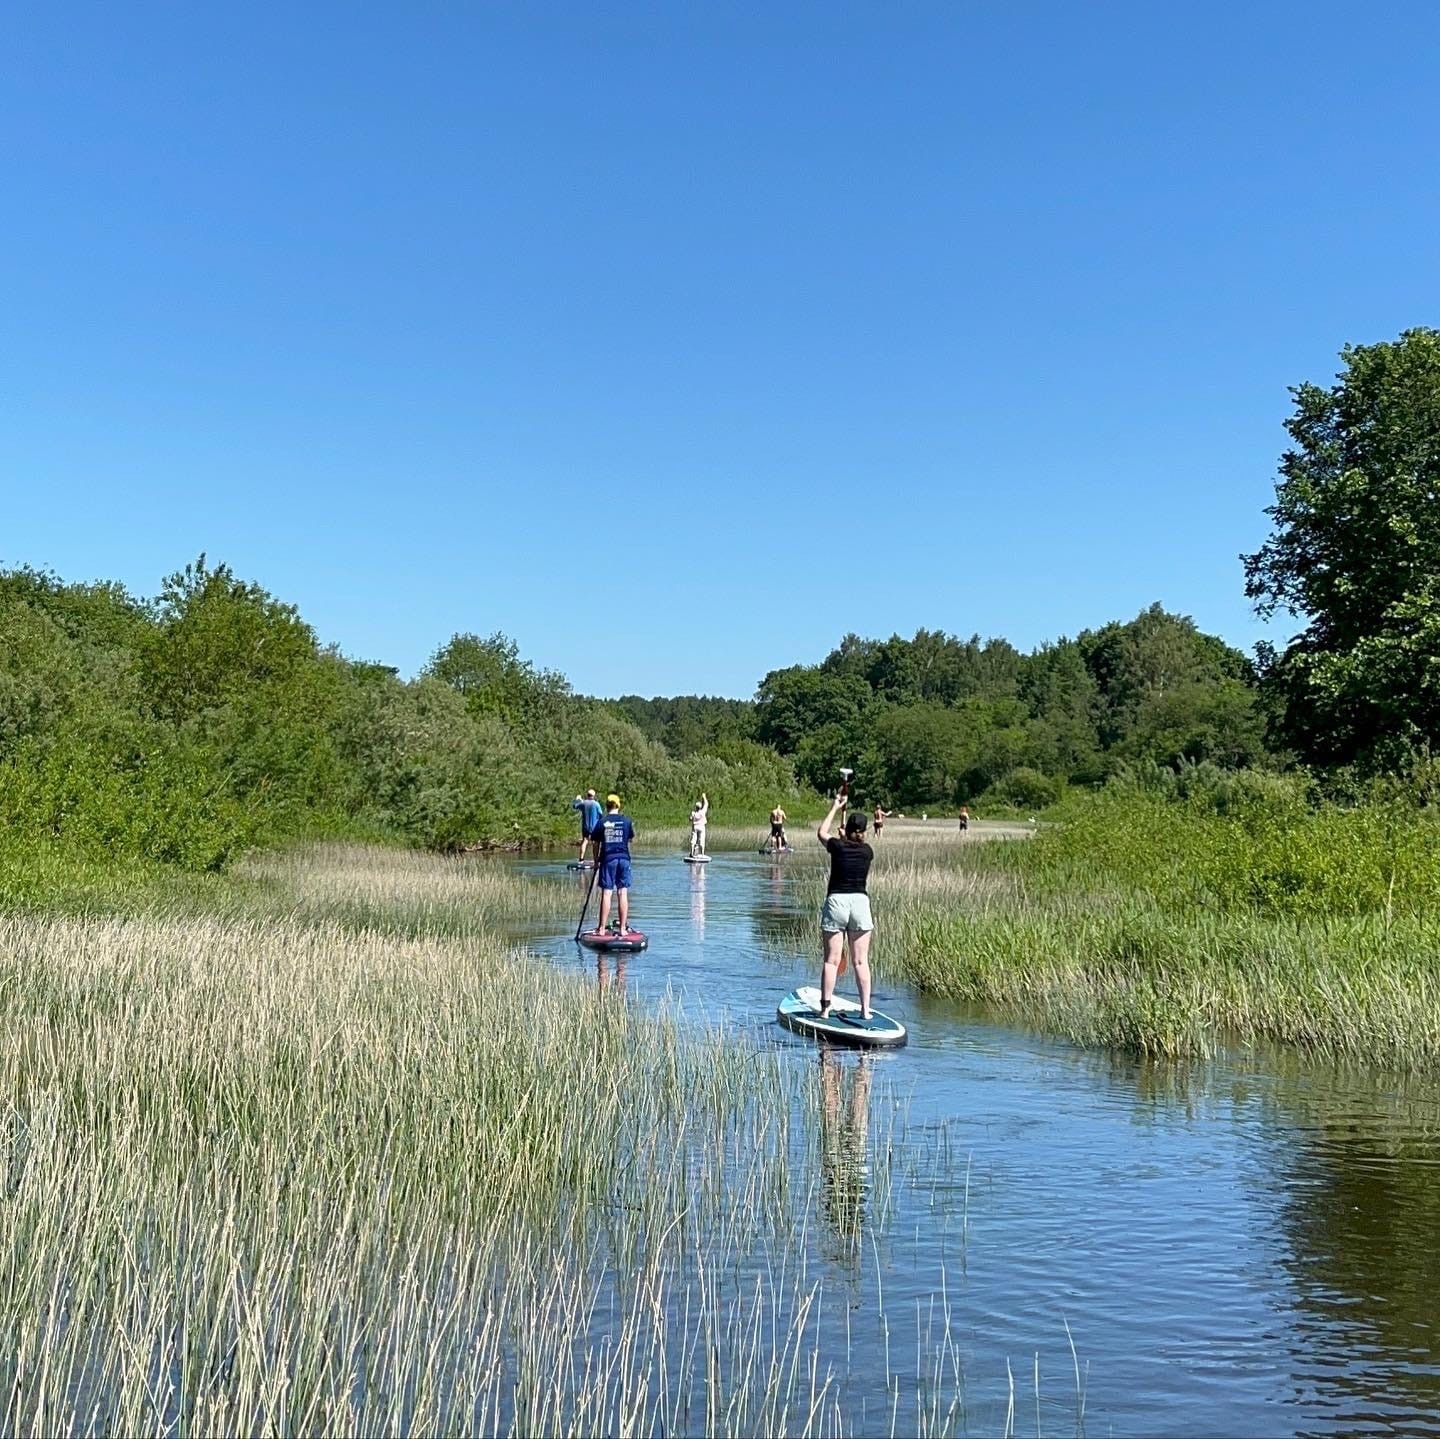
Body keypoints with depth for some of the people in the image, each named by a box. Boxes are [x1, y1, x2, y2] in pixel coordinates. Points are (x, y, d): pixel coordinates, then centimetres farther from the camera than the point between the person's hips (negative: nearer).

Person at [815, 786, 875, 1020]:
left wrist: (835, 808, 28)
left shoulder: (838, 847, -1)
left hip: (835, 901, -1)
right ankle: (865, 1009, 5)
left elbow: (821, 833, 19)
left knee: (830, 960, 1)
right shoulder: (867, 851, 2)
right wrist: (846, 839, 41)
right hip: (860, 902, 1)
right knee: (861, 961, 5)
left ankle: (825, 1008, 2)